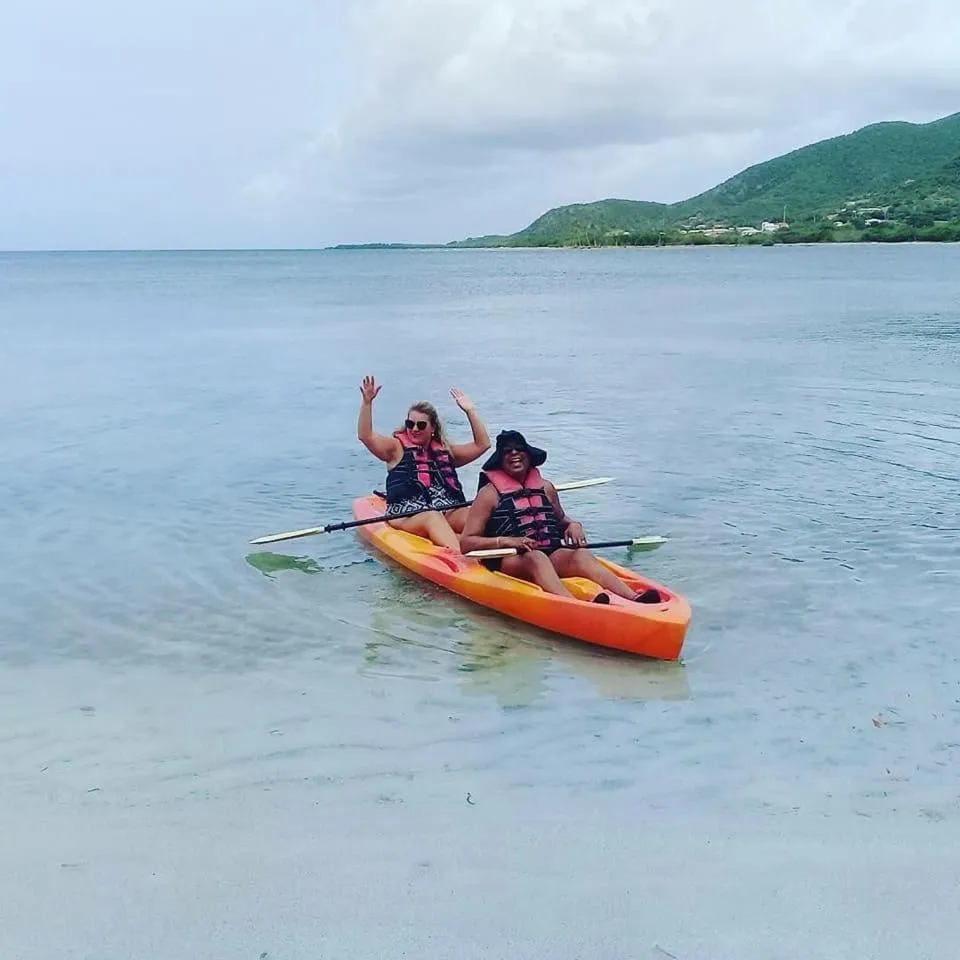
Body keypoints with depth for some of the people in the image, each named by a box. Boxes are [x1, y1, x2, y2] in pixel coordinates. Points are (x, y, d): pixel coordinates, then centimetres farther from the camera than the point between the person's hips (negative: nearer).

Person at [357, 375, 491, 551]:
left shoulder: (445, 450, 23)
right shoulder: (396, 447, 11)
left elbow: (482, 444, 21)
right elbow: (365, 435, -3)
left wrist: (470, 411, 16)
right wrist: (367, 402, -14)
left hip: (448, 513, 4)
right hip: (406, 516, -4)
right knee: (433, 518, -38)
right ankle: (459, 557, -63)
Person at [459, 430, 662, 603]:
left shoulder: (545, 488, 18)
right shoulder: (490, 493, 4)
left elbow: (560, 519, 34)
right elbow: (465, 543, -2)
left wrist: (573, 524, 10)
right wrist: (505, 541, -15)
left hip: (552, 556, 4)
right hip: (509, 561, -4)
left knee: (581, 555, -26)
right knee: (536, 558, -36)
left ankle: (634, 599, -50)